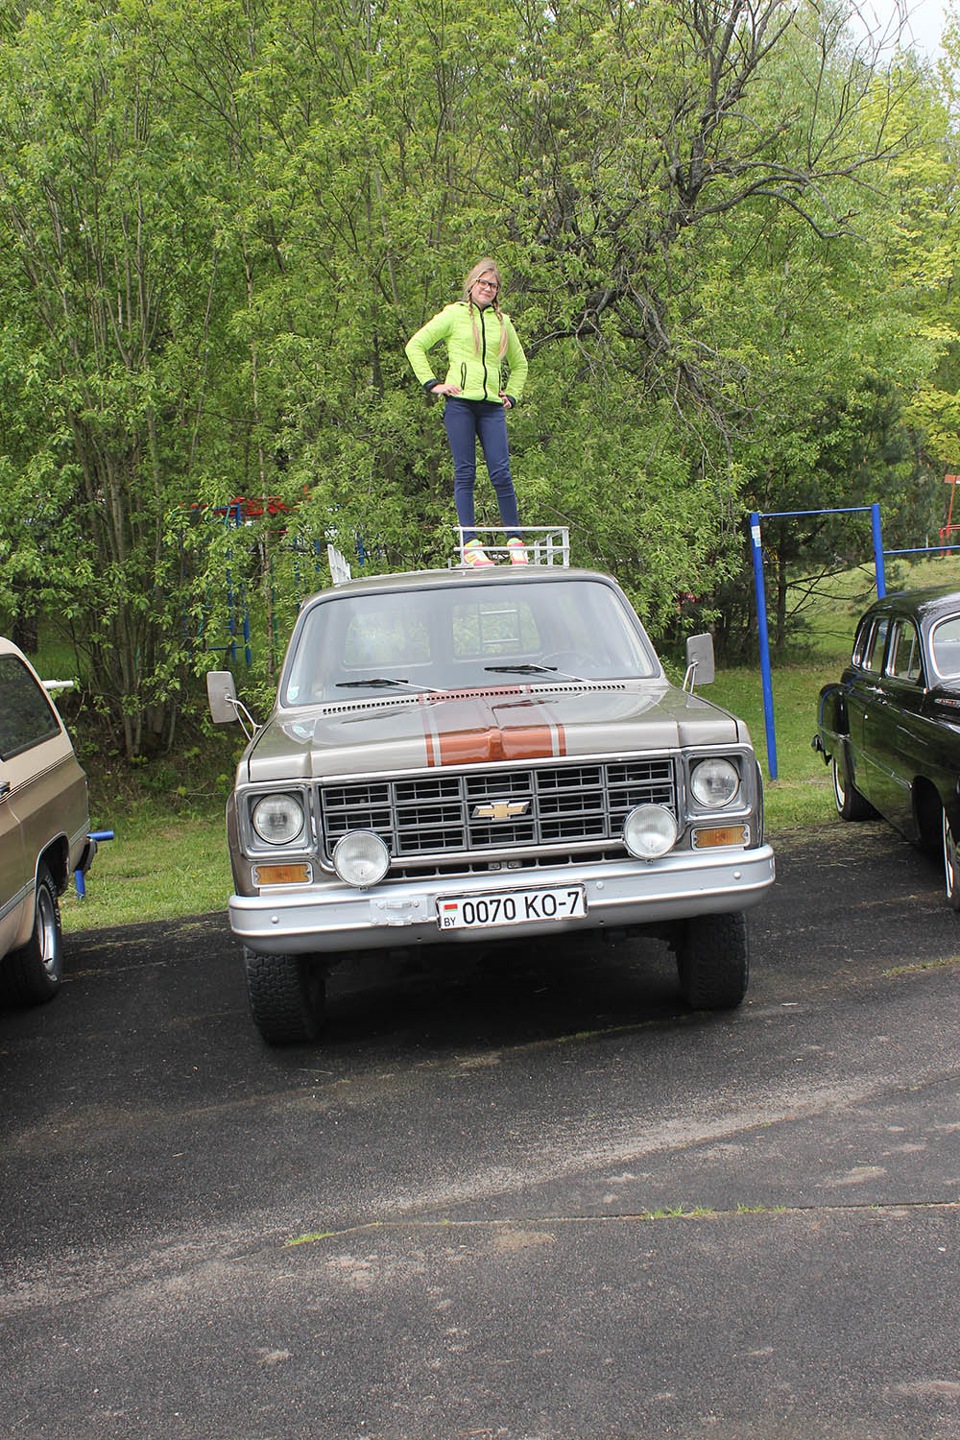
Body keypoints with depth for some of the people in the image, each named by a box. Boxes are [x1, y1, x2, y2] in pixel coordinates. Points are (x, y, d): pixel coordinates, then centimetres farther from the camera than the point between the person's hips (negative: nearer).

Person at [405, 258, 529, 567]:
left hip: (492, 406, 3)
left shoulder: (503, 321, 19)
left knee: (501, 473, -5)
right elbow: (415, 346, 6)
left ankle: (515, 540, 2)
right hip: (460, 403, -3)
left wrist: (512, 394, 19)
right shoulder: (454, 315, 7)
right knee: (465, 473, -4)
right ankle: (469, 543, -5)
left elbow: (519, 364, 33)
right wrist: (432, 383, -1)